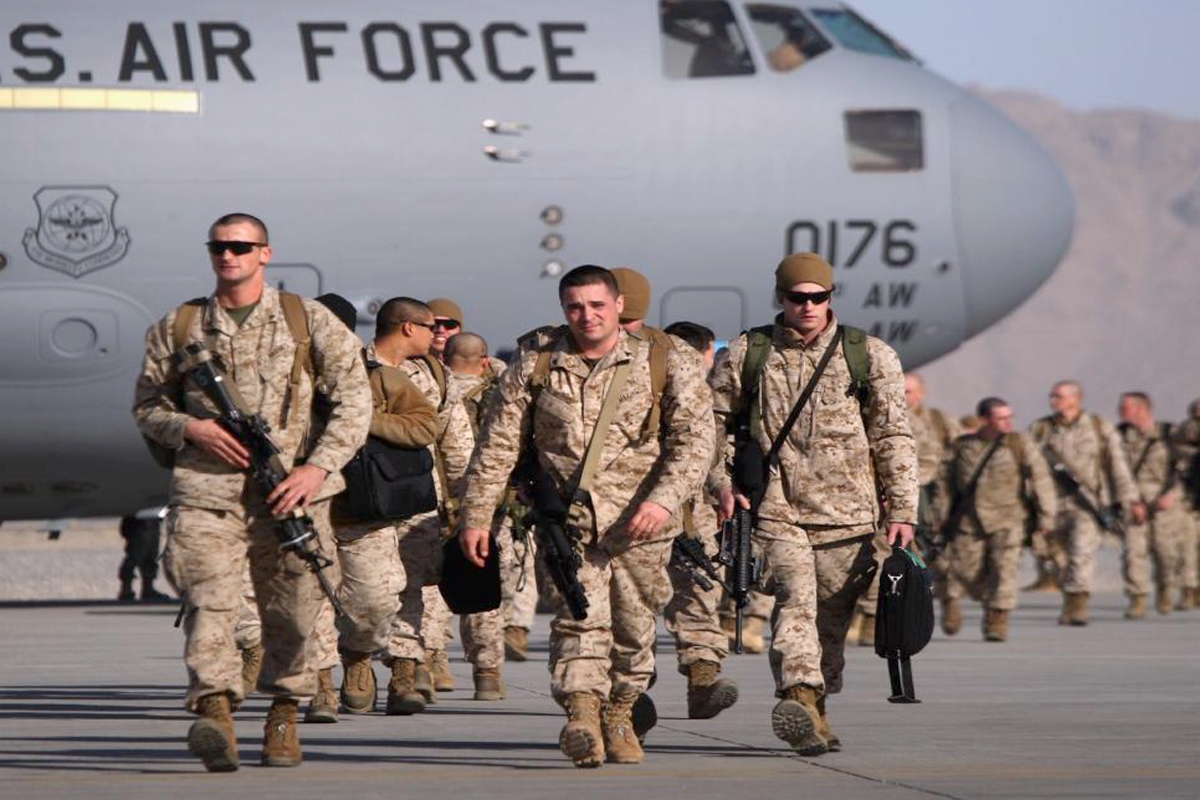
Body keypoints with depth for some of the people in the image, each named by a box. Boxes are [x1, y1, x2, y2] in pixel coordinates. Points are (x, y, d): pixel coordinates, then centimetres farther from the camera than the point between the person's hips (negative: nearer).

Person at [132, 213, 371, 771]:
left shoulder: (309, 321, 8)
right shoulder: (178, 328, 13)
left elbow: (354, 399, 5)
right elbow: (146, 406, 18)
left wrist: (318, 466, -8)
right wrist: (191, 430, -4)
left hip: (292, 490, 0)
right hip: (206, 490, 0)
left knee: (292, 611, 4)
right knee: (209, 599, -18)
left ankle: (284, 715, 22)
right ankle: (215, 713, -29)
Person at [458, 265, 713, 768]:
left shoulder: (668, 365, 0)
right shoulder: (534, 367, 5)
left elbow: (694, 441, -7)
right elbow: (497, 445, 7)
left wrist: (664, 499, -22)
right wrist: (476, 515, 3)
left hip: (638, 524, 1)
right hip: (566, 520, -1)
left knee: (634, 626, 8)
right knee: (580, 614, -18)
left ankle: (618, 717, 27)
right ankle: (580, 713, -27)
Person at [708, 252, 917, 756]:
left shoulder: (870, 356, 7)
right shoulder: (747, 354, 7)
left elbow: (893, 438, 7)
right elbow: (711, 422, 15)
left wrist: (901, 511, 0)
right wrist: (721, 482, 1)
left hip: (846, 513, 2)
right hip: (776, 511, -2)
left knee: (833, 619, 6)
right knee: (795, 599, -22)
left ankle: (814, 713, 22)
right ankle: (801, 701, -38)